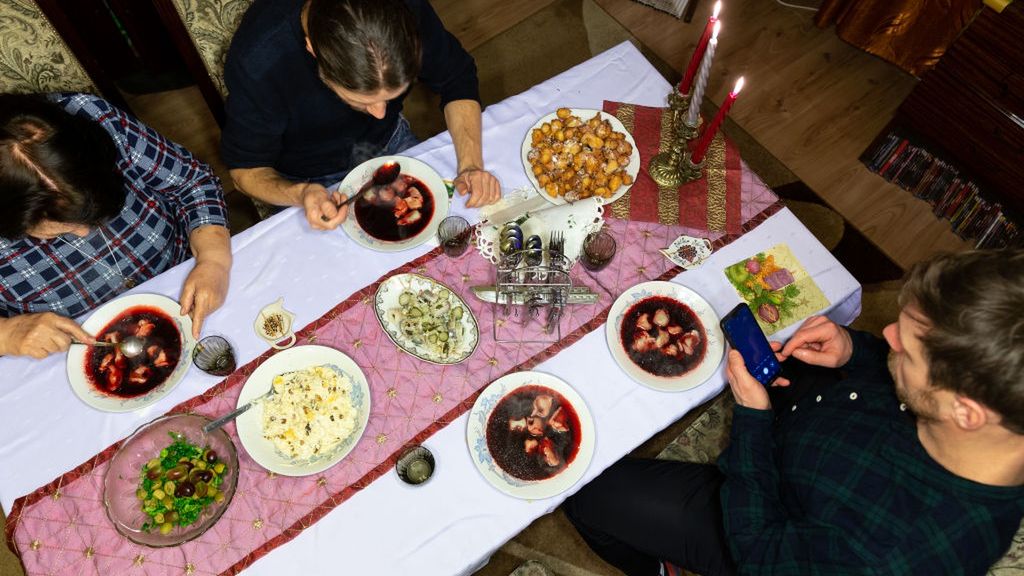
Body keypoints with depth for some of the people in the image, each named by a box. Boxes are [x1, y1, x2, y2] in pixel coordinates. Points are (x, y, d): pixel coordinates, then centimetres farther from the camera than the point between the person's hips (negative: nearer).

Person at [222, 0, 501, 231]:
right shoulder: (257, 62, -36)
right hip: (312, 179, -2)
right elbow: (245, 167, -21)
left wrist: (470, 164, -28)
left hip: (391, 143, 3)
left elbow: (457, 78, -13)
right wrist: (300, 194, -43)